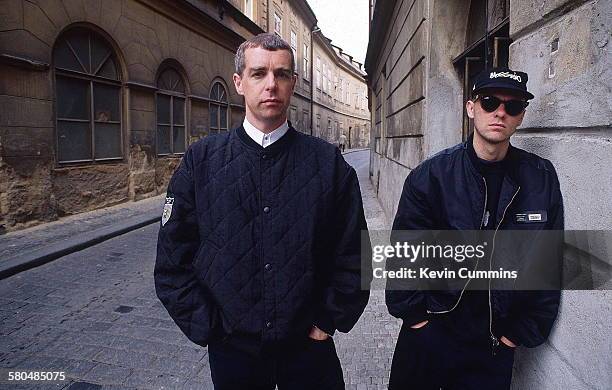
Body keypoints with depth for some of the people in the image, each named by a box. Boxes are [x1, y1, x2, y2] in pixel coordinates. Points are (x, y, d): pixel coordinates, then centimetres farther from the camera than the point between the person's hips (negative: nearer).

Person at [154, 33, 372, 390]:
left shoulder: (329, 163, -6)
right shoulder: (201, 160, -5)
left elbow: (352, 256, -1)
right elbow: (173, 258, -3)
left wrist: (329, 320, -3)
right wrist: (206, 327, -5)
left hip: (308, 346, 0)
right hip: (231, 348, 1)